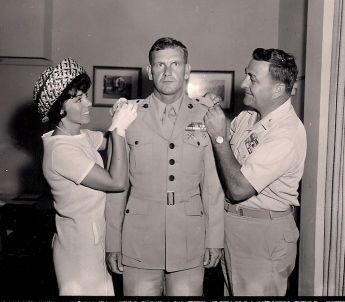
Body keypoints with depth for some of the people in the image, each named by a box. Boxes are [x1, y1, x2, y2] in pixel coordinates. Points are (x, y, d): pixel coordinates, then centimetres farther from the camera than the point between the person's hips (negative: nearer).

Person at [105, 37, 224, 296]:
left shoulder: (206, 118, 0)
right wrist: (112, 243, 0)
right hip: (139, 241, 0)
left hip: (190, 243, 1)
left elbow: (213, 185, 1)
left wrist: (215, 239, 3)